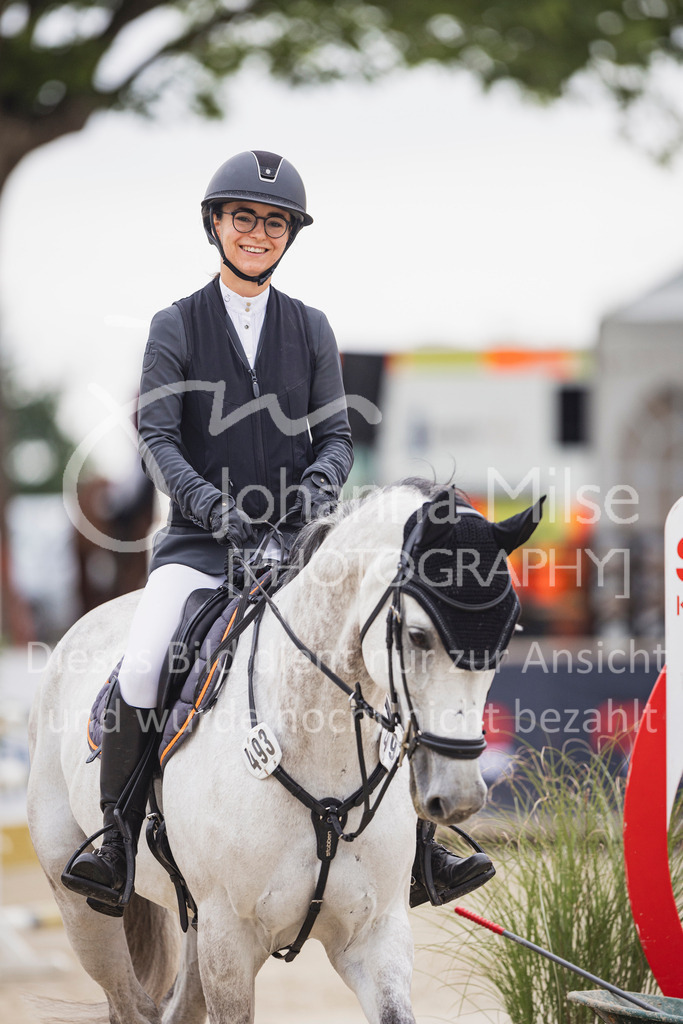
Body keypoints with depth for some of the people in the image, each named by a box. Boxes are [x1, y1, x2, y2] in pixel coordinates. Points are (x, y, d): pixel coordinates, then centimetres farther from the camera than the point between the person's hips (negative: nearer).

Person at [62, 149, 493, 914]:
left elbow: (335, 433, 9)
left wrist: (322, 480, -14)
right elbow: (157, 436, -4)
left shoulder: (311, 330, 12)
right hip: (199, 541, -2)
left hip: (297, 539, 2)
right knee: (139, 671, -26)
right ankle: (115, 849, -14)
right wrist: (215, 507, -20)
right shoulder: (176, 326, 4)